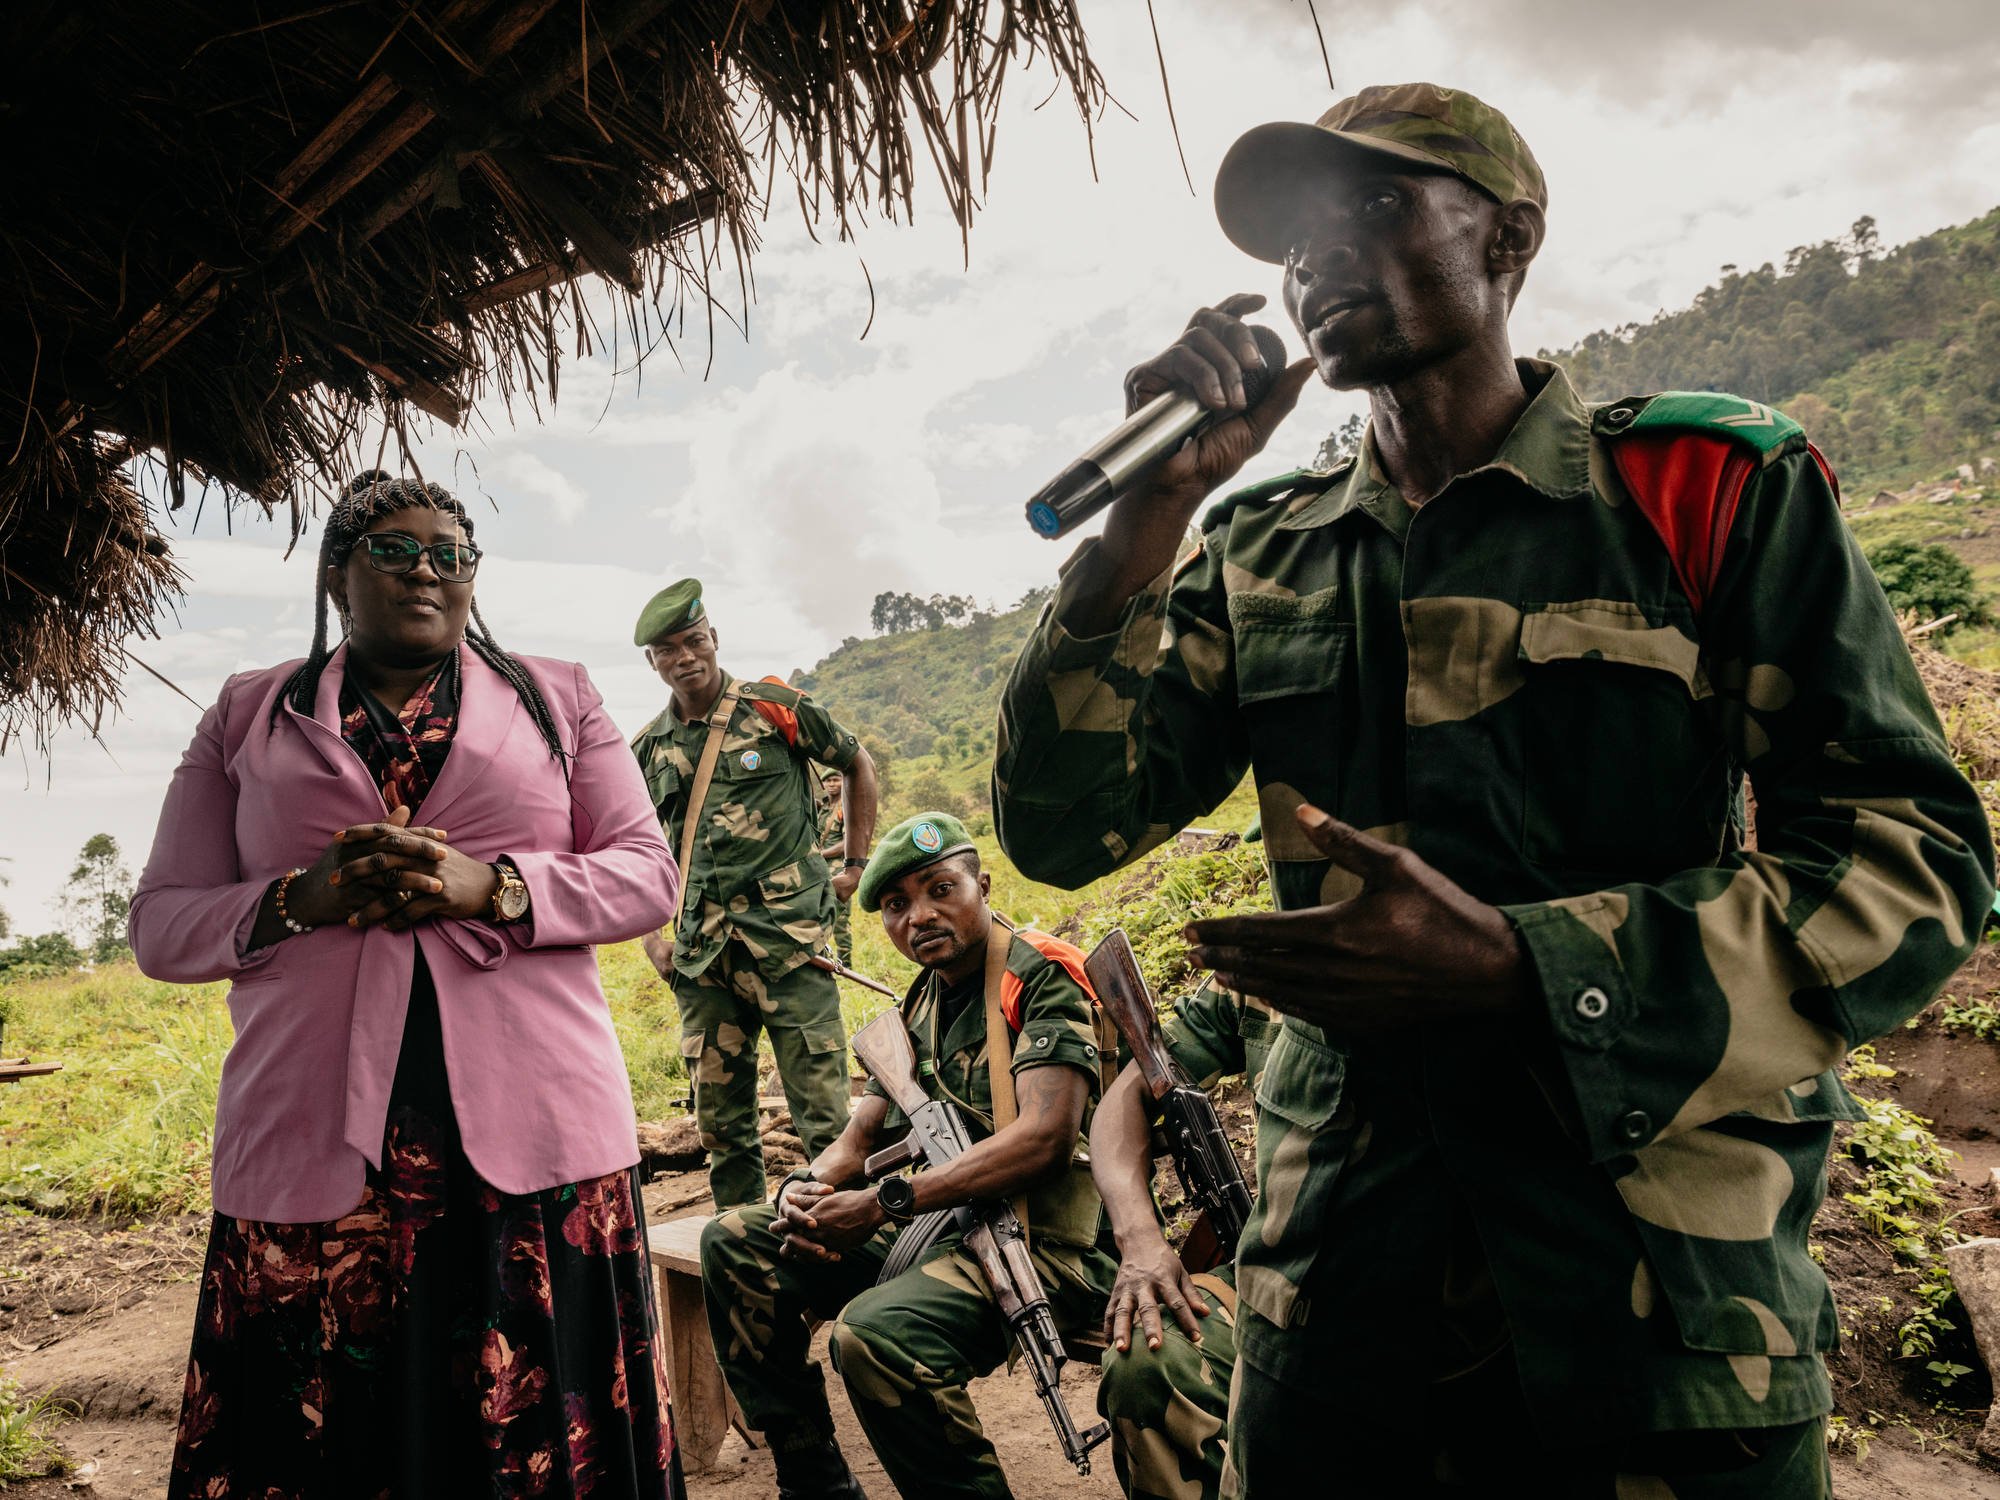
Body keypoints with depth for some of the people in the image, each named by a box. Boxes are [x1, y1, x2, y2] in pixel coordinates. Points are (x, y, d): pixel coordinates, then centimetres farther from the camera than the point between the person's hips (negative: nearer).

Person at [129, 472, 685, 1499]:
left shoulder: (556, 699, 13)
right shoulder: (247, 717, 15)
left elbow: (647, 873, 5)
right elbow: (162, 923, 11)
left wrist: (491, 886, -12)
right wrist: (300, 899, -9)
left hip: (534, 1141, 0)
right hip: (312, 1145, 1)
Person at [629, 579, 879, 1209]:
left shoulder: (776, 708, 0)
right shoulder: (648, 749, 11)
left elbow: (858, 764, 13)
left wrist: (856, 863, 8)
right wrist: (651, 937, 8)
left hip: (788, 934, -4)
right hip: (701, 950, 4)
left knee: (823, 1111, -5)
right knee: (720, 1116, 10)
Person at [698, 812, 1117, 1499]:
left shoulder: (1041, 976, -10)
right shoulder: (921, 1005, 14)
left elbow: (1045, 1136, -23)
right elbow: (859, 1139, 16)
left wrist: (880, 1205, -22)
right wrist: (805, 1189, -9)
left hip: (1040, 1239, -9)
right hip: (936, 1228, 9)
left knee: (874, 1332, -34)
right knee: (735, 1244, 3)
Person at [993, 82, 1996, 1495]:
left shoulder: (1714, 483, -2)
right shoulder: (1258, 557, 6)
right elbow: (1061, 831, -3)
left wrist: (1515, 968, -22)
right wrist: (1159, 507, -11)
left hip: (1663, 1279, -2)